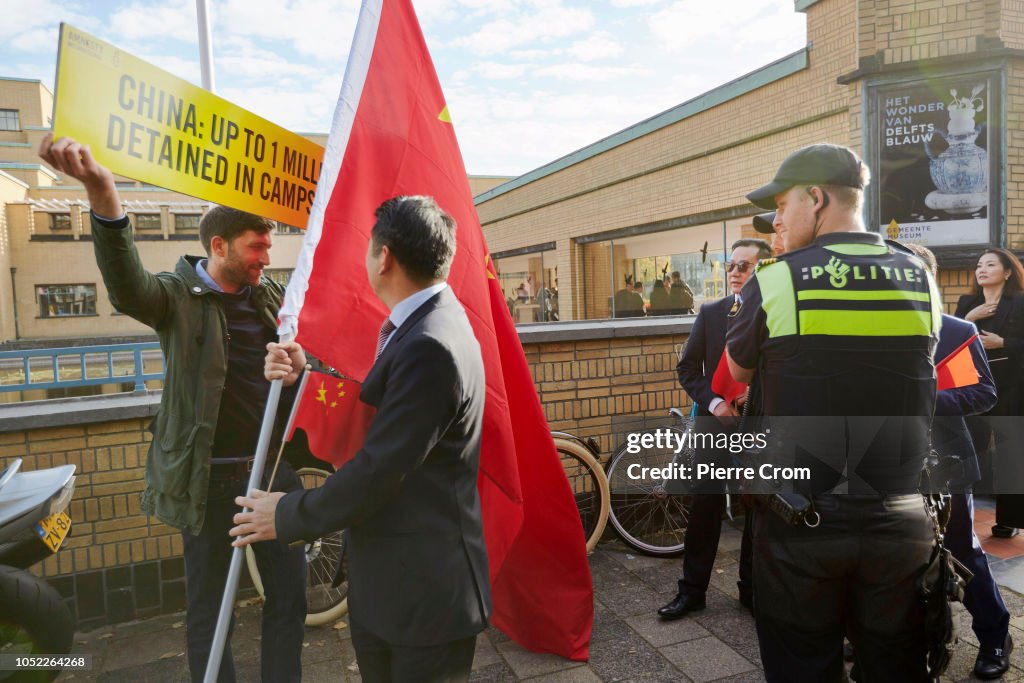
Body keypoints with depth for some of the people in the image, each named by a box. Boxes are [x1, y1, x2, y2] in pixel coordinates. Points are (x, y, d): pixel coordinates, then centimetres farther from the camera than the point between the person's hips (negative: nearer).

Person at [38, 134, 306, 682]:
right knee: (208, 610, 12)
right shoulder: (178, 297, -10)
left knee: (289, 594, 14)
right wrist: (102, 194, -48)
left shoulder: (271, 296, 4)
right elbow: (128, 287, -31)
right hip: (209, 479, -4)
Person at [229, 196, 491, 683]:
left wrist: (287, 516, -11)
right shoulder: (424, 323, 6)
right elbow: (374, 414, 9)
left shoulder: (429, 346, -27)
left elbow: (378, 471, -25)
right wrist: (307, 377, -2)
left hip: (425, 587, -9)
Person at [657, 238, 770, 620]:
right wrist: (711, 401, -9)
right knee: (705, 510, 6)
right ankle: (692, 590, 19)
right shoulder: (710, 313, 4)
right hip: (716, 423, 1)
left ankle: (753, 589, 30)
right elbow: (687, 368, 5)